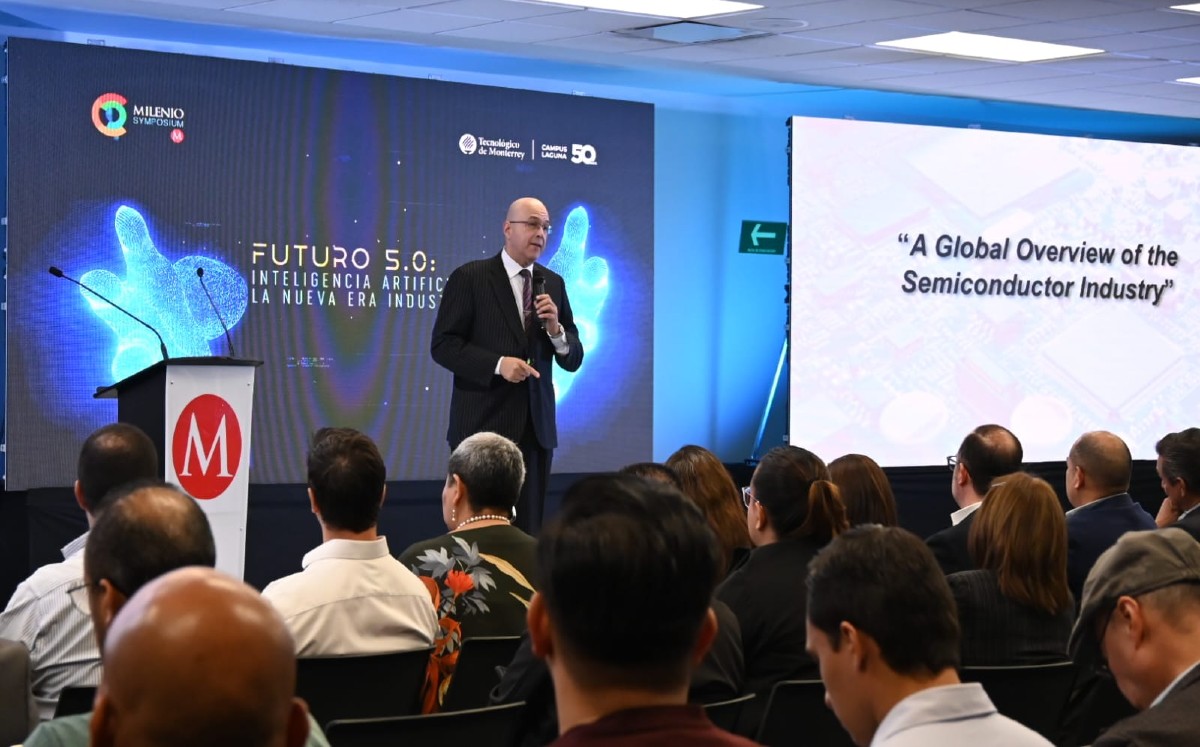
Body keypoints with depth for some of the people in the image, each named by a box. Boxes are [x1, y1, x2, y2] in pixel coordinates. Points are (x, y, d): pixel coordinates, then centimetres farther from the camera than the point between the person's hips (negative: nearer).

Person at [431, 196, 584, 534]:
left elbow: (573, 359, 11)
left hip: (536, 426, 4)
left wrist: (555, 328, -10)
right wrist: (497, 364, -19)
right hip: (484, 424, -4)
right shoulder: (469, 277, -3)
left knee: (527, 529, 6)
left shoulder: (553, 284, 10)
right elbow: (442, 345, -8)